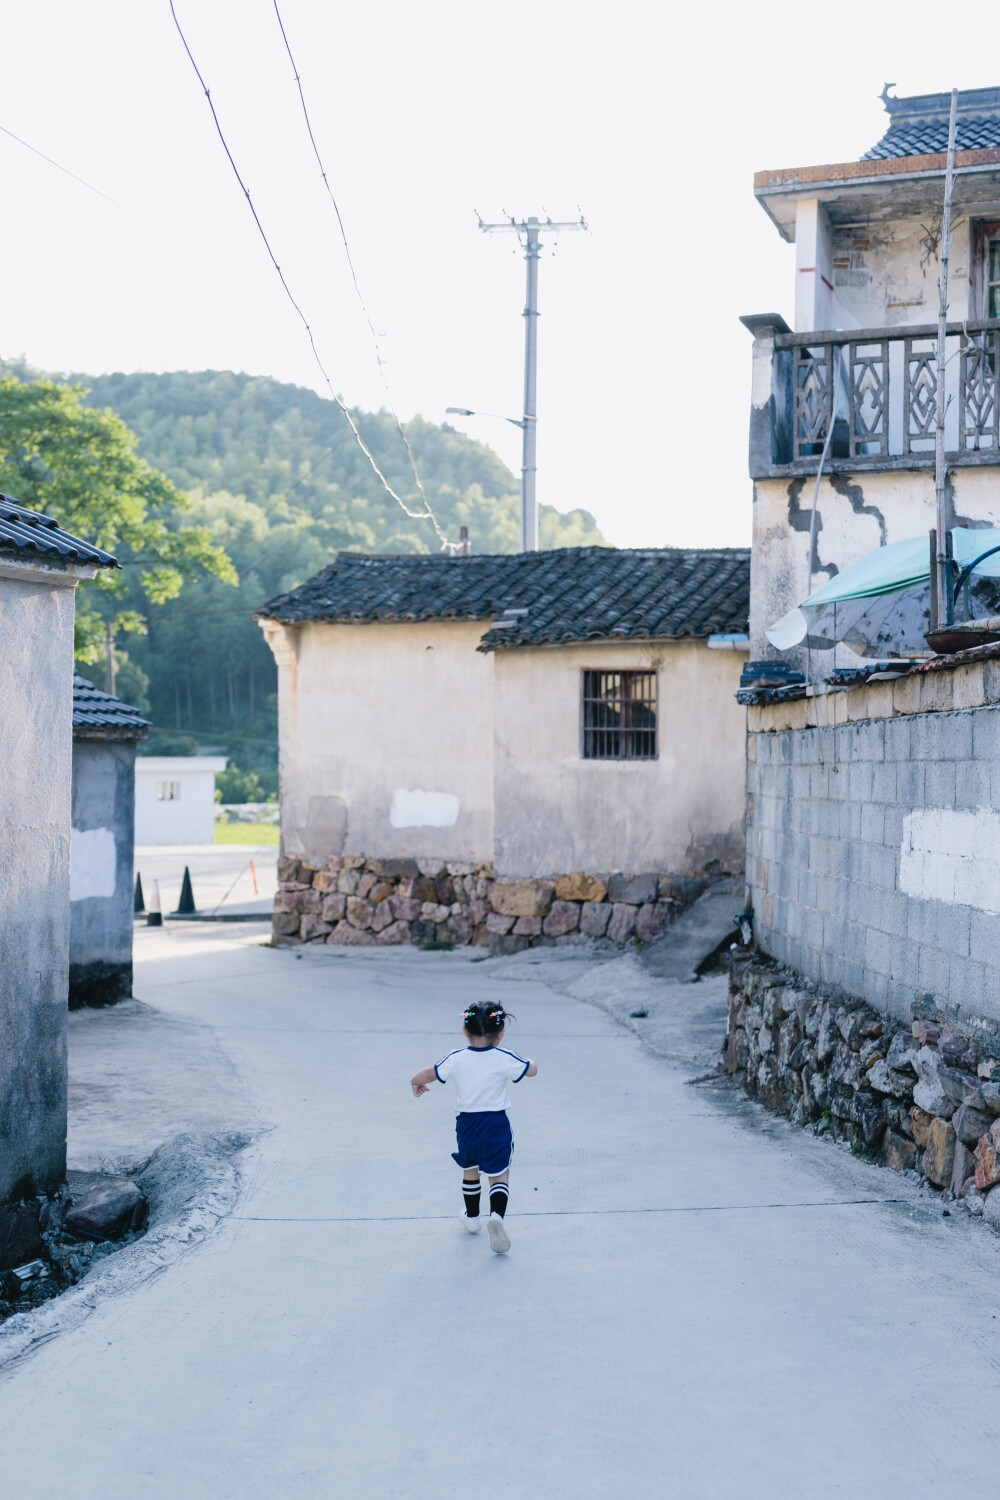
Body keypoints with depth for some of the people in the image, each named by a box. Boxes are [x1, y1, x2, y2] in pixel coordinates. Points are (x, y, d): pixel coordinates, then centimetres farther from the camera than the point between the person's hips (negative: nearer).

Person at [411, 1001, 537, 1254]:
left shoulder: (457, 1059, -6)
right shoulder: (504, 1058, -11)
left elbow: (427, 1075, 4)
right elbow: (532, 1070, 3)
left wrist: (416, 1083, 26)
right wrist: (516, 1061, 23)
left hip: (467, 1124, 3)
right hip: (496, 1124, -3)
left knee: (469, 1170, 24)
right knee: (499, 1175, 3)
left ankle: (472, 1217, 38)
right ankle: (497, 1215, -22)